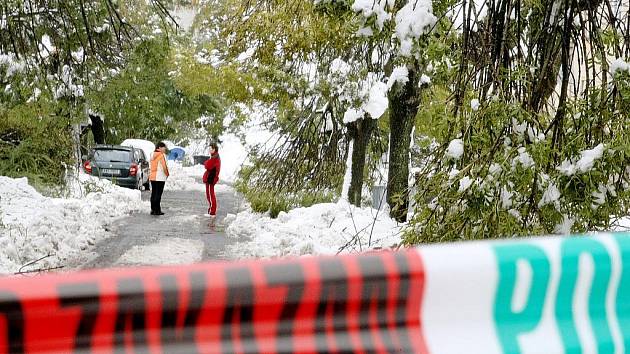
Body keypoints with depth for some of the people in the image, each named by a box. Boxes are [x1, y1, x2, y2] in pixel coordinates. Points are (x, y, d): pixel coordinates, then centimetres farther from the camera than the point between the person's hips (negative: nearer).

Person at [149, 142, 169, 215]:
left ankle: (153, 210, 13)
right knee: (158, 194, -7)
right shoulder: (161, 155, -11)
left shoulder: (153, 155, 14)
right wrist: (167, 174, 2)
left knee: (153, 194, 11)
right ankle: (157, 210, -8)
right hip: (160, 177, -8)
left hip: (152, 177, 8)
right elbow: (164, 166, -14)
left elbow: (152, 166, 15)